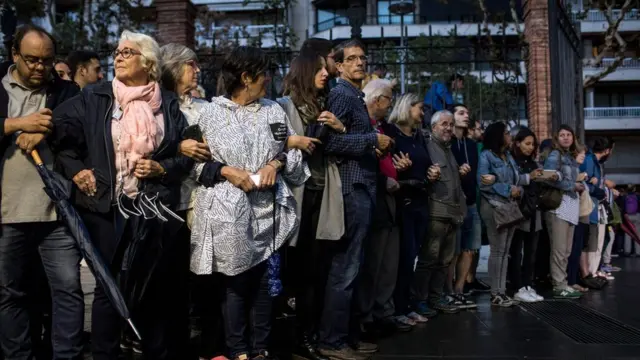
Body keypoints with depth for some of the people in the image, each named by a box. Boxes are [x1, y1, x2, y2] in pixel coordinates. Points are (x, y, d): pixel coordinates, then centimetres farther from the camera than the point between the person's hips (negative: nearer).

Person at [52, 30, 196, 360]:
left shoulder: (168, 104, 6)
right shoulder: (93, 98, 4)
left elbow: (186, 156, 8)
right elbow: (61, 132, 4)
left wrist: (162, 168, -8)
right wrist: (75, 169, -8)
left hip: (154, 208, 1)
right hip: (106, 206, -1)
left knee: (153, 286, 11)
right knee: (108, 286, 6)